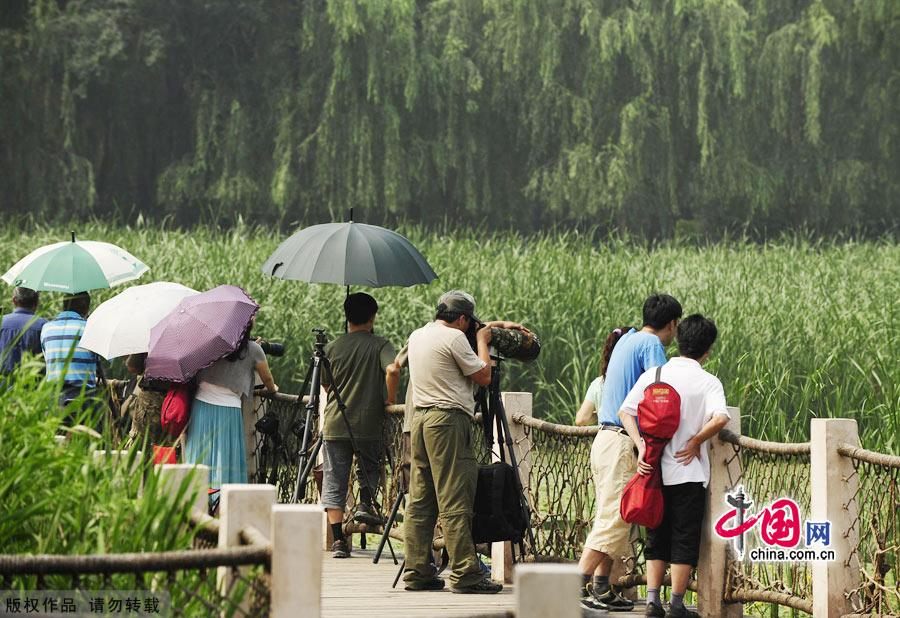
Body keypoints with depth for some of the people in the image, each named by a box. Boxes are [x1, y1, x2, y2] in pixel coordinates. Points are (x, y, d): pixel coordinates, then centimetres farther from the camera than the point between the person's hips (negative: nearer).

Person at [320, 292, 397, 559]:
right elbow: (392, 370, -22)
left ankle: (338, 540, -5)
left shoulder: (332, 348, 4)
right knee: (369, 467, 27)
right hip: (369, 424, -1)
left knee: (334, 482, 3)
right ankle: (365, 503, 3)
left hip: (335, 424, 1)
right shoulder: (380, 345, -4)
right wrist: (390, 399, -8)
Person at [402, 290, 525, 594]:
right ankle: (465, 574, -11)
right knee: (454, 503, -9)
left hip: (420, 419, 9)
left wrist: (496, 326, 38)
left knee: (420, 501, 9)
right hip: (448, 421, -9)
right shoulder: (454, 338, -9)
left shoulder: (417, 336, 16)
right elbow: (483, 376, -4)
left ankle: (417, 572, 9)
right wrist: (483, 341, 11)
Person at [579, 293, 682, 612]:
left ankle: (601, 588, 11)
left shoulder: (627, 340, 18)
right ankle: (578, 584, -14)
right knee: (613, 519, -10)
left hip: (606, 438, 9)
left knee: (613, 518, 12)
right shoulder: (652, 344, -10)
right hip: (623, 442, -9)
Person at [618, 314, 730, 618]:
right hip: (689, 473, -4)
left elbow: (626, 412, -4)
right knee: (684, 539, 4)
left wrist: (641, 446, -8)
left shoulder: (653, 375, 3)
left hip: (655, 469, 4)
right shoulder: (708, 382, -8)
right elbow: (720, 418, -24)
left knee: (656, 537, 14)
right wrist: (696, 442, -10)